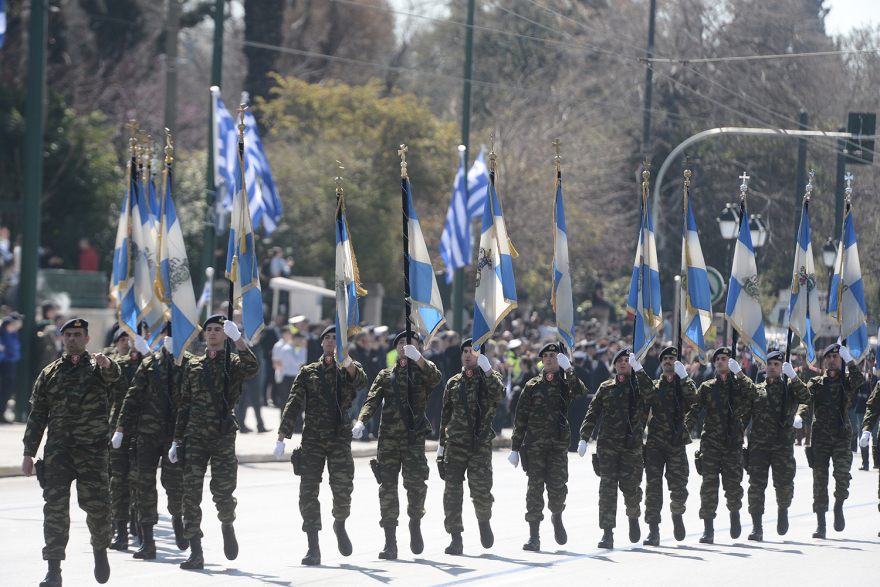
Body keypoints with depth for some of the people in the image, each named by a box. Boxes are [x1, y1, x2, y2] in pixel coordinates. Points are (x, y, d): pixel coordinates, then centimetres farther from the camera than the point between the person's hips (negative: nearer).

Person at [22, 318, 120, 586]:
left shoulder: (97, 367, 8)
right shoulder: (50, 373, 14)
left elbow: (114, 374, -18)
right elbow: (37, 415, 15)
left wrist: (106, 363, -43)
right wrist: (29, 453, 9)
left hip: (93, 451, -1)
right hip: (57, 450, 2)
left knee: (97, 505, -1)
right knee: (55, 507, -7)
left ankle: (100, 551, 27)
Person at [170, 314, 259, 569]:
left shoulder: (233, 363, 5)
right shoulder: (193, 366, 15)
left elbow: (251, 369, -20)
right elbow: (184, 404, 17)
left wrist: (238, 340, -29)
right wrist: (177, 438, 13)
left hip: (223, 437, -2)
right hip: (195, 436, 3)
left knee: (222, 492, -7)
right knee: (191, 493, -6)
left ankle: (227, 525, 27)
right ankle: (195, 552, -4)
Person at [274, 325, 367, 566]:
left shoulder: (349, 369, 9)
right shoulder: (308, 372, 12)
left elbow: (359, 381, -16)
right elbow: (293, 404, 7)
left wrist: (347, 363, -37)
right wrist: (282, 437, -2)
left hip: (340, 439, -1)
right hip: (312, 440, 1)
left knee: (343, 489, -14)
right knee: (308, 492, -5)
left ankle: (340, 525, 18)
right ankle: (313, 549, 0)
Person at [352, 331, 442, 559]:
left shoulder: (422, 372, 10)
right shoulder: (385, 375, 16)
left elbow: (435, 378, -15)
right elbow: (372, 401, 4)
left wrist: (417, 357, -31)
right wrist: (361, 422, -15)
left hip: (415, 438, -2)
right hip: (388, 438, 2)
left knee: (416, 485, -13)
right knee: (387, 489, -3)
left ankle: (415, 525, 15)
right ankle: (390, 543, 1)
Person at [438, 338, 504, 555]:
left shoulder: (489, 379, 5)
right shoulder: (454, 382, 14)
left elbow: (497, 394, -20)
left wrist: (486, 368, -23)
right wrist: (441, 445, 16)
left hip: (480, 445, -3)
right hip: (455, 445, 3)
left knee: (481, 491, -8)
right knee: (452, 492, -4)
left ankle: (484, 521, 22)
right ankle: (456, 539, 2)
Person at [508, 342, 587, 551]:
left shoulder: (566, 383, 8)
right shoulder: (533, 386, 10)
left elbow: (580, 392, -18)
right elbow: (521, 418, 9)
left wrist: (568, 369, -23)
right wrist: (515, 447, 4)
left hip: (559, 444, -1)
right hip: (534, 444, 1)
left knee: (557, 486, -5)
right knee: (535, 487, -5)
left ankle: (557, 517, 28)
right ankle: (534, 536, -2)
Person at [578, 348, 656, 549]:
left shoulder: (638, 385, 7)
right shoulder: (605, 388, 13)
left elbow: (650, 395, -16)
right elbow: (592, 413, 11)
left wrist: (638, 370, -19)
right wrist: (584, 438, 0)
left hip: (632, 445, -1)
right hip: (608, 445, 1)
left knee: (630, 486, -3)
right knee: (607, 487, -7)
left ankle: (633, 517, 29)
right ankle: (607, 533, -6)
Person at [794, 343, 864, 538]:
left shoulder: (846, 381, 8)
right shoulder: (816, 383, 11)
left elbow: (859, 379, -15)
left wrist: (848, 360, -12)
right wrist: (799, 415, -26)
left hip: (842, 437, -1)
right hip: (820, 438, 1)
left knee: (842, 474, -19)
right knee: (820, 480, 0)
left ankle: (838, 507, 9)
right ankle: (820, 524, 6)